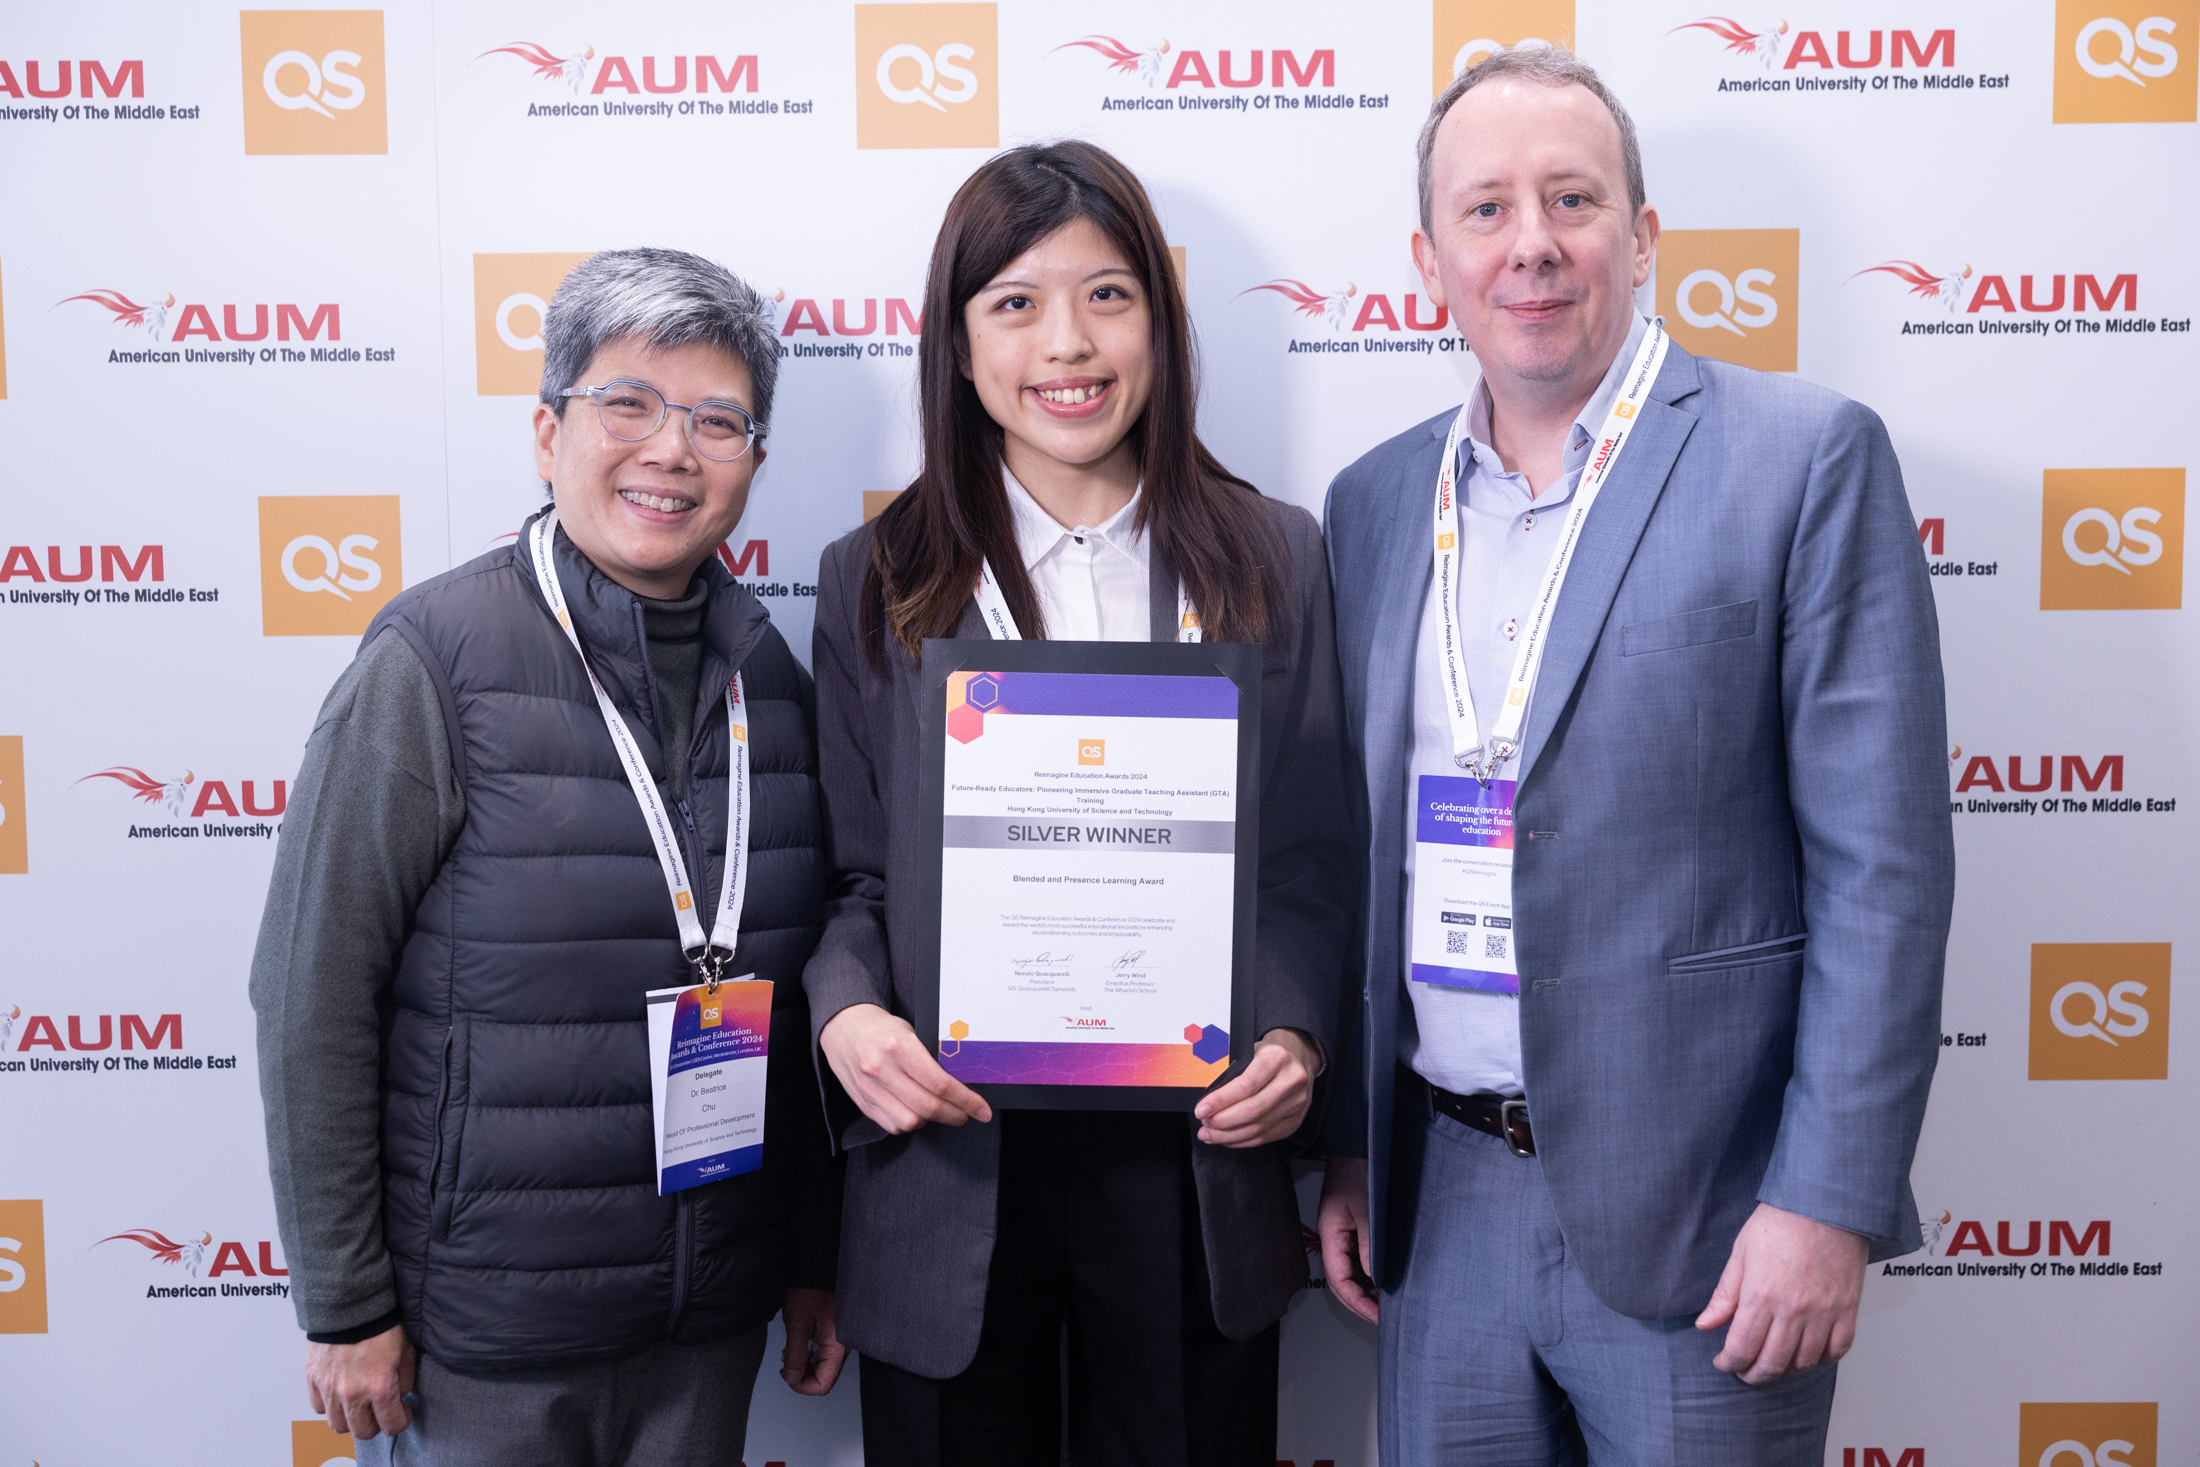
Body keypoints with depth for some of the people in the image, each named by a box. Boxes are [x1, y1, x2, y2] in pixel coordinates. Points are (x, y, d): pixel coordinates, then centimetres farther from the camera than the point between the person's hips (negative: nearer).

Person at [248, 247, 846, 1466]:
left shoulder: (772, 678, 1)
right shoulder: (431, 661, -13)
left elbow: (796, 991, 7)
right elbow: (313, 1005, -11)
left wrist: (813, 1261, 9)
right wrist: (343, 1307, -9)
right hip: (485, 1329, -4)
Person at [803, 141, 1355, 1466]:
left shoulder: (1272, 559, 4)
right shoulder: (876, 582, 4)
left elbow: (1312, 862, 4)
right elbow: (854, 877, 5)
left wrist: (1294, 1034, -12)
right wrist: (846, 1014, -14)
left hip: (1192, 1162, 1)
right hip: (952, 1169, 0)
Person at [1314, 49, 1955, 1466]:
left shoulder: (1808, 456, -7)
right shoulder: (1377, 500, 7)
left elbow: (1883, 859, -10)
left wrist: (1828, 1202, -13)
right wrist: (1345, 1145, 9)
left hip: (1695, 1208, -4)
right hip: (1442, 1200, 4)